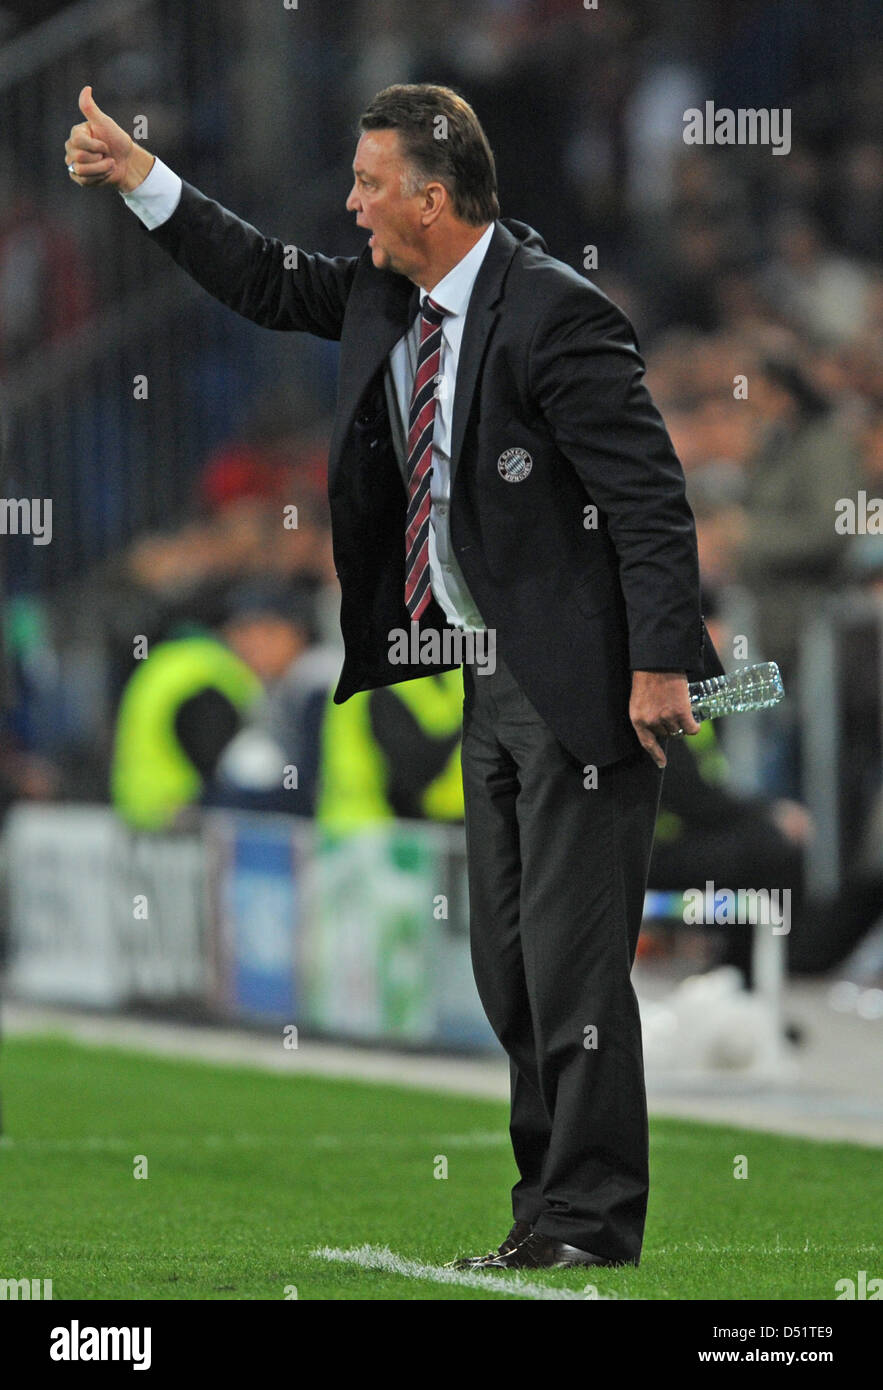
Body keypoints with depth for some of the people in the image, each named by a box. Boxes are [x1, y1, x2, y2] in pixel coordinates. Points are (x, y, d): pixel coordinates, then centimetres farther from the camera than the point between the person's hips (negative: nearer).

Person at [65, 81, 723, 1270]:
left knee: (573, 959, -7)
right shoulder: (390, 300, 6)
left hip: (580, 679, -9)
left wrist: (659, 666, -23)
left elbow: (650, 497, -20)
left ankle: (591, 1222, -1)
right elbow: (270, 286, 22)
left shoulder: (555, 315, -19)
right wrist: (139, 178, 16)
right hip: (493, 677, 9)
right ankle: (550, 1207, 19)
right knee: (507, 963, 12)